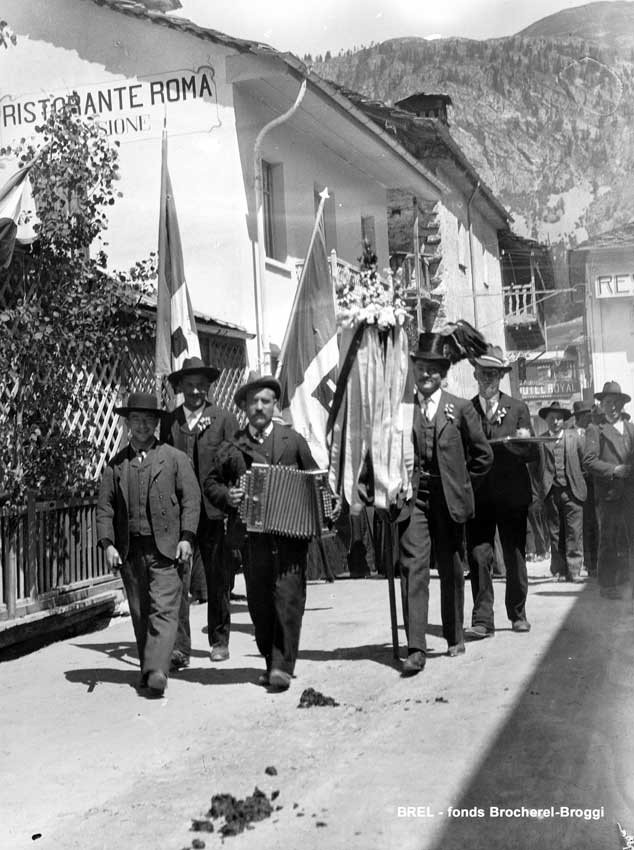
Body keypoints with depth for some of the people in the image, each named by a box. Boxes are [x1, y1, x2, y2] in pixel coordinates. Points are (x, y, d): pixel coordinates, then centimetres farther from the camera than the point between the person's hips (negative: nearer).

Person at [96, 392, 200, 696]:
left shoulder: (175, 458, 7)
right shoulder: (116, 464, 12)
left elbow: (191, 499, 3)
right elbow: (105, 507, 9)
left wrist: (186, 537, -8)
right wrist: (107, 544, -3)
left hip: (166, 547, -3)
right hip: (129, 550, 3)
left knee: (163, 610, -12)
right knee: (140, 614, 7)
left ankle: (156, 670, -19)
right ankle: (147, 668, 17)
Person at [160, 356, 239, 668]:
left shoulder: (225, 419, 3)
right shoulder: (169, 421, 9)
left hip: (215, 513, -1)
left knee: (218, 580, 9)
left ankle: (219, 640, 25)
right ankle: (179, 647, -5)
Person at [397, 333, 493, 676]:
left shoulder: (460, 408, 3)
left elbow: (483, 454, 8)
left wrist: (461, 485, 6)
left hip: (448, 500, 1)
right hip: (412, 498, -1)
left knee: (452, 571, 11)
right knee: (412, 568, -11)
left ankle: (454, 637, 28)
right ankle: (415, 649, -13)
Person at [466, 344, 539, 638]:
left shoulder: (517, 408, 8)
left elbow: (533, 454, 4)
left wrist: (524, 443, -17)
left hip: (512, 495, 0)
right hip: (478, 496, 0)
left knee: (515, 557, 6)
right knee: (479, 556, -6)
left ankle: (517, 614, 22)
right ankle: (482, 620, -4)